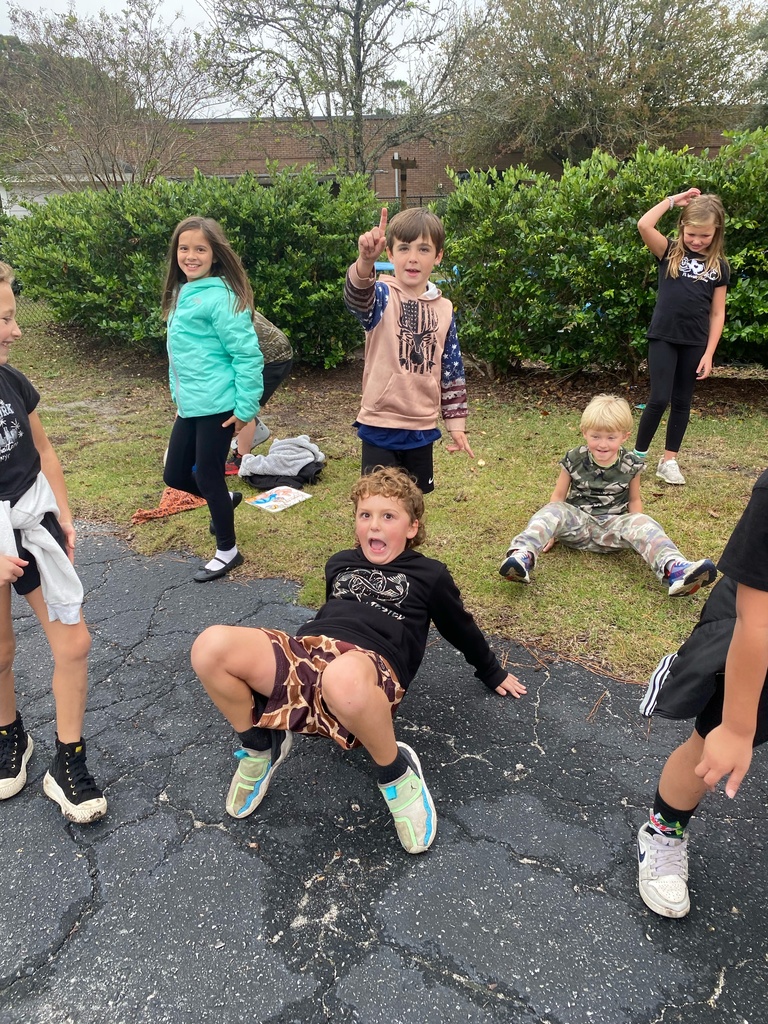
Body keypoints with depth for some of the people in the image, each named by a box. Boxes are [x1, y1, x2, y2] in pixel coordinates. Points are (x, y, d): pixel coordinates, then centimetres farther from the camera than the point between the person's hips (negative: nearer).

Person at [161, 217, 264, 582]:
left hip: (217, 407, -8)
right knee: (175, 475, 15)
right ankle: (225, 500, 43)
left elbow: (247, 354, -18)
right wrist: (178, 394, 20)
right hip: (188, 406, 8)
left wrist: (246, 407, -19)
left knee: (208, 477, 3)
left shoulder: (219, 296, -15)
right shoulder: (181, 292, 10)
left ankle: (227, 551, 22)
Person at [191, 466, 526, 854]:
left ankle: (396, 772, -12)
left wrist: (493, 674, 39)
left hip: (371, 666, -4)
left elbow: (462, 629, 30)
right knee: (210, 647, -24)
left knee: (344, 679, -46)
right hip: (302, 652, 5)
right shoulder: (339, 564, 29)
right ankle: (259, 746, 5)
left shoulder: (429, 574, 18)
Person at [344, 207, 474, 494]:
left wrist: (456, 424, 10)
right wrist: (366, 261, -54)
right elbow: (356, 298, -33)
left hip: (422, 426, 4)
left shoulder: (444, 309, 5)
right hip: (380, 425, -4)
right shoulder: (382, 296, -8)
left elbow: (453, 371, 11)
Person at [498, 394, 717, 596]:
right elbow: (559, 495, 3)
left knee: (643, 523, -28)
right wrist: (551, 528, -7)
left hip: (613, 525, 1)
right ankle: (523, 556, -54)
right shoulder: (574, 460, -5)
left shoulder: (631, 465, -2)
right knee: (553, 511, -29)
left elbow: (634, 500, 9)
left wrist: (637, 531, -6)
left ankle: (674, 569, -54)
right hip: (578, 522, 0)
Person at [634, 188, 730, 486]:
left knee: (682, 402, 9)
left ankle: (669, 460, 19)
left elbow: (717, 313, 4)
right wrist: (673, 200, -8)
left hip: (695, 343, 3)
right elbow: (644, 225, -18)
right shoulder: (670, 252, 0)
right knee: (659, 399, -7)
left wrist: (709, 353, -2)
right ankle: (637, 455, 9)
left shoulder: (719, 266, 4)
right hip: (663, 338, -2)